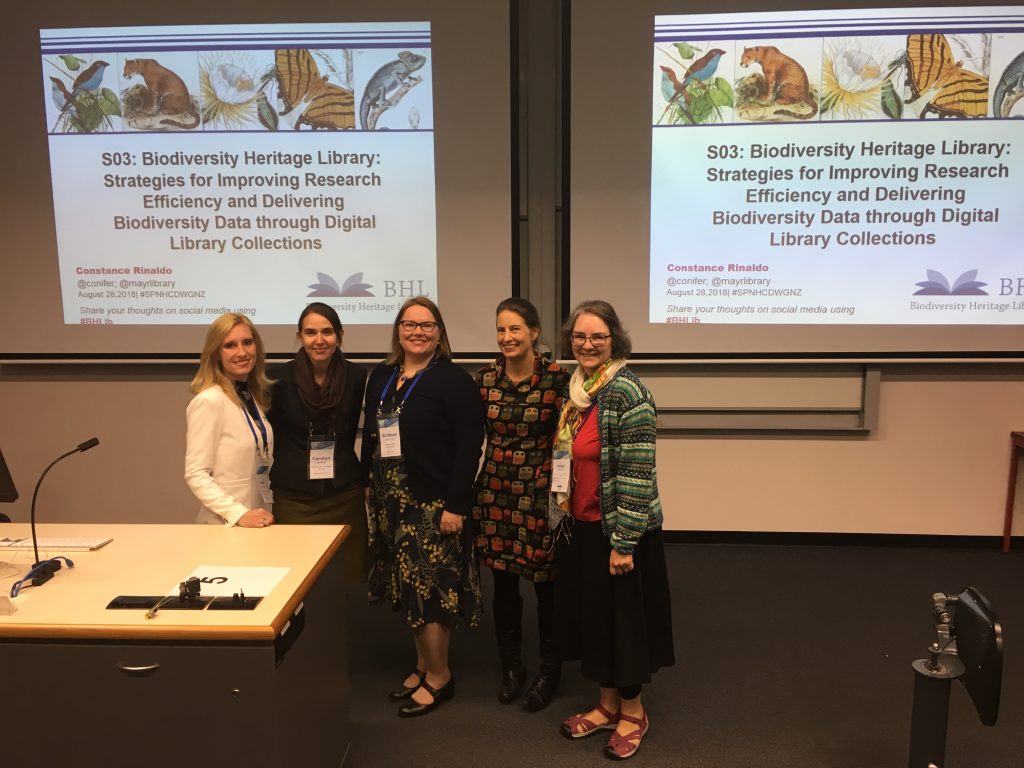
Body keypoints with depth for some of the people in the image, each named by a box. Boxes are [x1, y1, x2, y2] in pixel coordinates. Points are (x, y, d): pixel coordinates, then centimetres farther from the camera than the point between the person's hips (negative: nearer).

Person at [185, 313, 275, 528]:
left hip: (259, 521, 6)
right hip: (225, 524, -6)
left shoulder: (254, 396, 5)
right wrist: (238, 515, -25)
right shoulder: (209, 401, -15)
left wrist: (268, 509, 5)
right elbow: (195, 474, -18)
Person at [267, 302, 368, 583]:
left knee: (349, 577, 4)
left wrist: (338, 464, 12)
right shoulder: (282, 379, -8)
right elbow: (274, 435, 3)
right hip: (295, 497, -2)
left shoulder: (355, 377, -1)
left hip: (345, 495, 2)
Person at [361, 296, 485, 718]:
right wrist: (369, 489, 11)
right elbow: (369, 439, 16)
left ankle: (438, 676, 15)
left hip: (434, 504, -6)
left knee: (428, 588, -1)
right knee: (407, 588, 13)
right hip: (390, 501, 7)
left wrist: (455, 505, -18)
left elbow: (469, 446, -14)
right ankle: (423, 665, 29)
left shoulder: (453, 380, -10)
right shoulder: (380, 377, 10)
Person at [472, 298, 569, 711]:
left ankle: (549, 670, 28)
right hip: (496, 490, 4)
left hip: (542, 490, -3)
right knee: (503, 583, 12)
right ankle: (511, 666, 32)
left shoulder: (557, 378, -9)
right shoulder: (485, 378, 3)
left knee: (546, 583, 7)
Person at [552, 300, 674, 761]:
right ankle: (607, 704, 34)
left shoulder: (628, 393, -18)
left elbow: (637, 474, -20)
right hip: (580, 527, 7)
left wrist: (623, 542, -20)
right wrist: (564, 520, 15)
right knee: (592, 614, 17)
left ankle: (633, 712, 27)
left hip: (618, 529, -7)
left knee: (624, 617, 7)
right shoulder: (575, 388, 6)